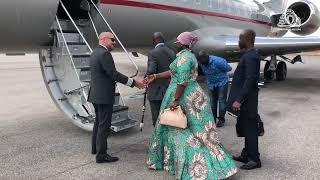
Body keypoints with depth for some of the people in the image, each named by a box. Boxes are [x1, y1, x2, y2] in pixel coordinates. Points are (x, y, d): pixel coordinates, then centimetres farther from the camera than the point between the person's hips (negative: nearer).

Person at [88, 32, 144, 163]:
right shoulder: (104, 54, -17)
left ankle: (96, 147, 37)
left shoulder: (95, 53, 13)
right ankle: (101, 155, 5)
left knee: (98, 121, 22)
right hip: (104, 96, -10)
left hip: (96, 94, 10)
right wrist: (134, 82, -17)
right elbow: (114, 74, -22)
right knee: (104, 125, -2)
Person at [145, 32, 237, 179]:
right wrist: (155, 76, 21)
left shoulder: (184, 57, -17)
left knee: (182, 129, 1)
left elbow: (182, 81, -24)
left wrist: (175, 100, -24)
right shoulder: (186, 55, 16)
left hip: (184, 96, -10)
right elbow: (174, 72, 20)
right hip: (191, 95, 10)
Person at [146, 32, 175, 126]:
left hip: (156, 92, -6)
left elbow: (151, 71, -23)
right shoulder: (172, 52, 6)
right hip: (169, 91, 6)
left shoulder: (153, 53, -13)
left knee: (157, 119, 3)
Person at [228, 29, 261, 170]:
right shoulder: (250, 54, 12)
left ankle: (254, 159, 15)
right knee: (245, 127, 18)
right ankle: (246, 155, 32)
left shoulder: (250, 56, -19)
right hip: (245, 100, 10)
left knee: (250, 129, 2)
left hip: (247, 100, -10)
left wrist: (239, 100, -25)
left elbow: (250, 80, -25)